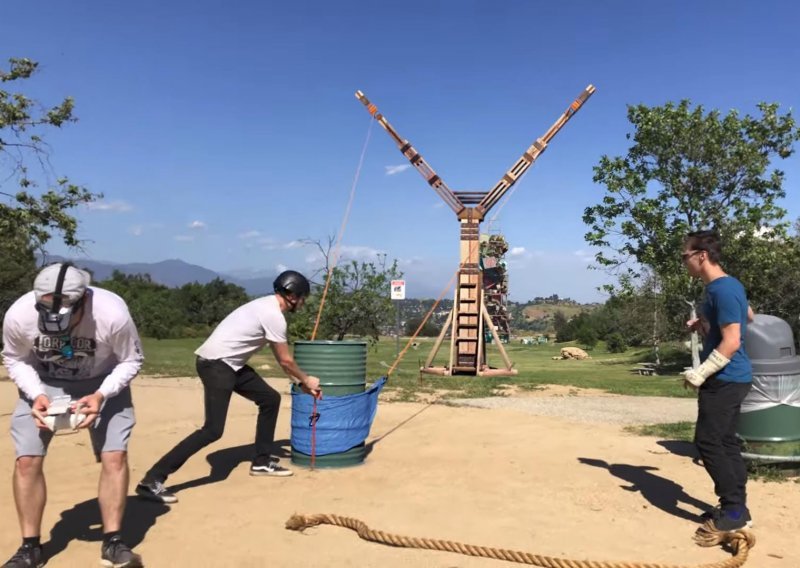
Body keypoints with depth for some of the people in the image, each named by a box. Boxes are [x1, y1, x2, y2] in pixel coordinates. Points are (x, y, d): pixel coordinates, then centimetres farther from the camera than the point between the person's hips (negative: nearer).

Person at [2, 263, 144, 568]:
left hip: (102, 383, -1)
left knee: (115, 455, -10)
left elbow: (131, 360, -17)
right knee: (27, 460, -5)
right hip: (43, 384, 2)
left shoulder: (112, 313, -36)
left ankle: (112, 542, 7)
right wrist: (36, 394, -23)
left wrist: (101, 395, -31)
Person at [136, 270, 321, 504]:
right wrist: (306, 379, 9)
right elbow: (286, 360, -8)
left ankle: (262, 461, 22)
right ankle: (152, 480, -13)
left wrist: (300, 382, 22)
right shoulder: (274, 316, -17)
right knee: (213, 430, -15)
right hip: (215, 363, -10)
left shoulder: (267, 306, 13)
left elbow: (280, 357, 21)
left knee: (270, 398, 15)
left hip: (229, 363, 10)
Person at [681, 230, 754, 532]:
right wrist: (705, 324, 19)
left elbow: (731, 343, -24)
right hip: (729, 379, 10)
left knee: (708, 442, -5)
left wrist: (699, 374, -19)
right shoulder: (727, 286, 11)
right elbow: (748, 316, 29)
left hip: (725, 380, -10)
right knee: (725, 441, 14)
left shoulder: (722, 290, -20)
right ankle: (736, 507, 22)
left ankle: (734, 511, 3)